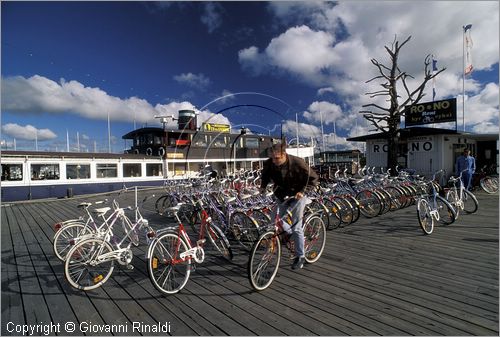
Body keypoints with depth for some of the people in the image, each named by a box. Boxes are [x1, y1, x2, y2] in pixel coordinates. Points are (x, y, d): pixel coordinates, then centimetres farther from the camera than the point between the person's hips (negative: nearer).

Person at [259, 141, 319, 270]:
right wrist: (263, 186, -9)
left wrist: (302, 191, -23)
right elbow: (265, 176, 8)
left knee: (296, 227, -4)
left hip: (297, 196, -4)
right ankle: (291, 235, 37)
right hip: (282, 196, 5)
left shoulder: (297, 162, -26)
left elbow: (313, 178, -14)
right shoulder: (269, 164, -16)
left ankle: (300, 257, 14)